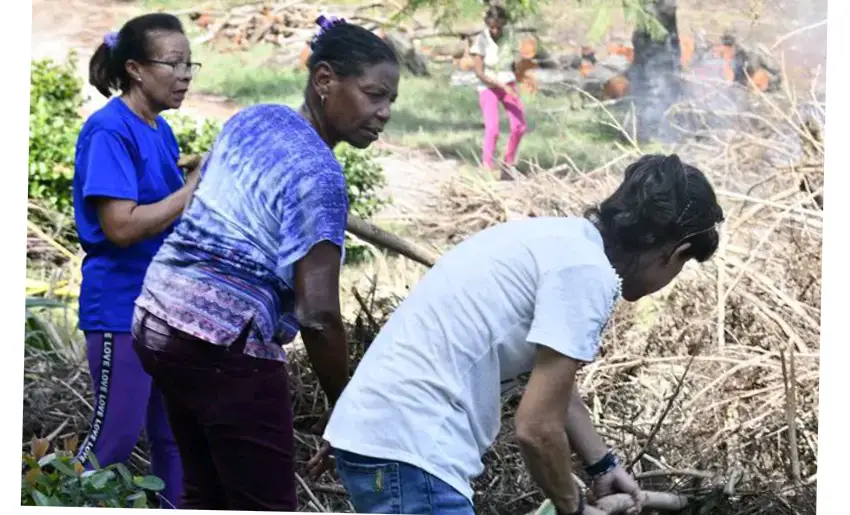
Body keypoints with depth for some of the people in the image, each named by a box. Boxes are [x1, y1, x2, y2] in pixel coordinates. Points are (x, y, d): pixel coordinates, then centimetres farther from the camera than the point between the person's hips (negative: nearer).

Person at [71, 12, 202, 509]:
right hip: (122, 307, -8)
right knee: (117, 434, -2)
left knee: (175, 431, 12)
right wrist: (197, 188, -19)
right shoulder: (109, 131, -16)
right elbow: (121, 226, -23)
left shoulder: (161, 131, 9)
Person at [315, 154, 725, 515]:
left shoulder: (562, 239, 16)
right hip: (406, 447, -11)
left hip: (383, 434, 11)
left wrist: (604, 466, 42)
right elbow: (537, 427, -14)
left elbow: (551, 382, 32)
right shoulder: (586, 271, -13)